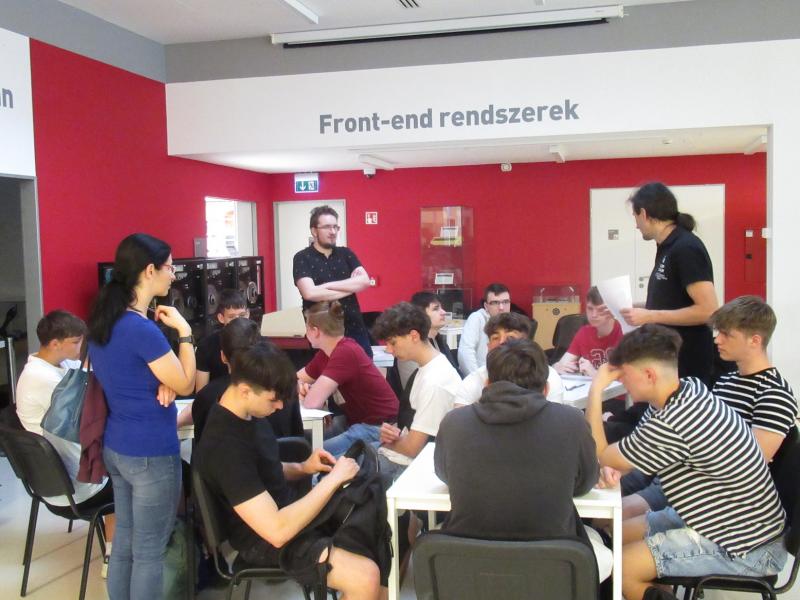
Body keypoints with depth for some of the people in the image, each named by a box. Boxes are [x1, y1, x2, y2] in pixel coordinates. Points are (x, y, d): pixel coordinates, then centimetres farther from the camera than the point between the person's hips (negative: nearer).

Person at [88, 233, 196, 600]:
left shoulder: (103, 321, 5)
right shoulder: (141, 329, -23)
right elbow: (186, 385, -13)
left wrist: (163, 382, -2)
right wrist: (184, 331, -9)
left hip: (116, 447, 9)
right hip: (150, 453, -9)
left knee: (124, 543, 18)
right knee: (148, 552, 5)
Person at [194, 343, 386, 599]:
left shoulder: (245, 415, 0)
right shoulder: (225, 447, -29)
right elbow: (277, 530, -33)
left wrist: (303, 468, -2)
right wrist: (333, 479, -25)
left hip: (283, 511, 9)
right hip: (265, 542, -9)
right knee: (365, 576, -26)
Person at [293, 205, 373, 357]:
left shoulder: (346, 253, 9)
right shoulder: (302, 258, -4)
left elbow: (365, 281, -6)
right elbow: (310, 293, -19)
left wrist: (327, 285, -14)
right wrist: (351, 287, -10)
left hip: (355, 329, 4)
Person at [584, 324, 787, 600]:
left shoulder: (671, 425, -32)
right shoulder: (687, 391, -5)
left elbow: (597, 455, -17)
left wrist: (596, 389, -13)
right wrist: (613, 467, -11)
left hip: (746, 549, -9)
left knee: (621, 567, -13)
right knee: (617, 533, 12)